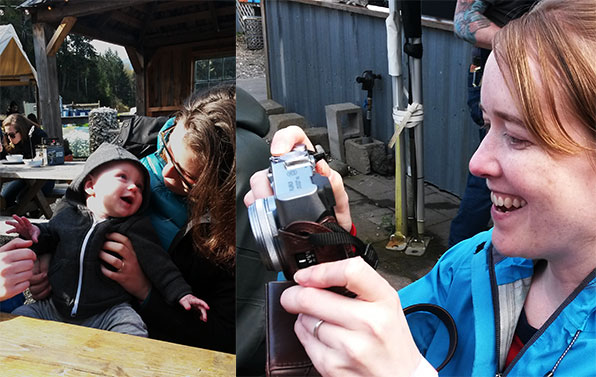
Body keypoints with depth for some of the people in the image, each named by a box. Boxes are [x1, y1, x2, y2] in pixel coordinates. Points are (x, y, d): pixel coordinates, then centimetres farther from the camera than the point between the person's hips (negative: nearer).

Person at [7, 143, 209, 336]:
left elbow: (158, 263, -6)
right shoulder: (67, 213, 7)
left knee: (133, 333, -28)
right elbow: (50, 233, 25)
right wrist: (37, 232, 2)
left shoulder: (135, 227, -2)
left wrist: (182, 293, -15)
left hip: (109, 312, -4)